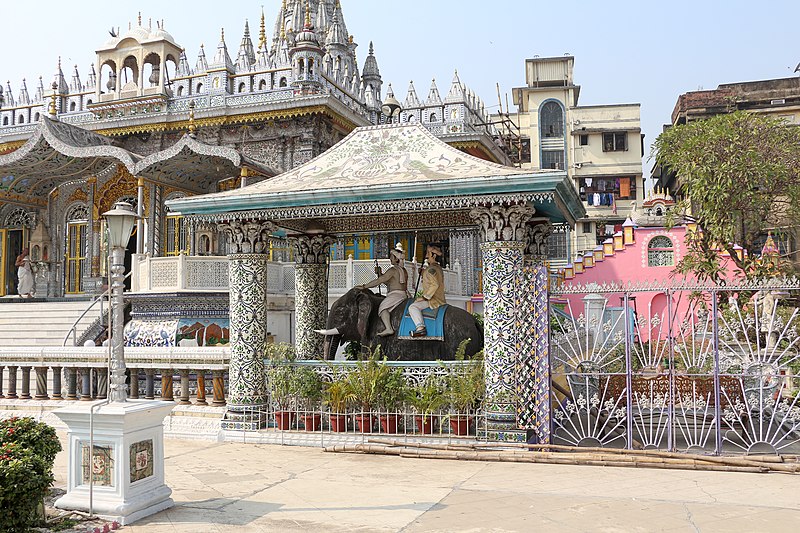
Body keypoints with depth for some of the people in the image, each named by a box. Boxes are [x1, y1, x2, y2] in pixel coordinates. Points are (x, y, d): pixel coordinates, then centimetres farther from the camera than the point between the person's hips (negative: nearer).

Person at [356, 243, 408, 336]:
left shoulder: (393, 270, -10)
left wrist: (364, 286, -7)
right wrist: (380, 273, 16)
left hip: (396, 294, -11)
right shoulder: (403, 270, 20)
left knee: (383, 307, -26)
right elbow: (388, 282, 25)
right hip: (404, 295, 11)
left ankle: (388, 328, -43)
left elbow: (379, 281, -11)